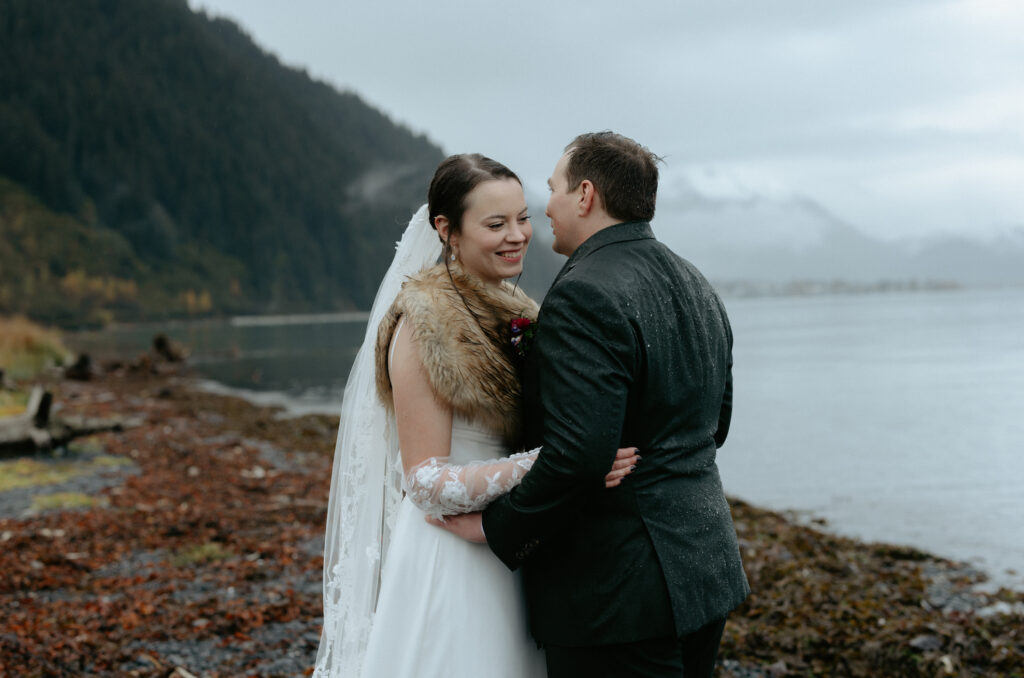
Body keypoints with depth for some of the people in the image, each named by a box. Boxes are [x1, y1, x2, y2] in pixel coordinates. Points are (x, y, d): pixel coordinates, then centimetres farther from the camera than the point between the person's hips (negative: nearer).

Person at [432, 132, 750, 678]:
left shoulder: (585, 295, -19)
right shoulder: (697, 287, 10)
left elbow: (578, 454, -27)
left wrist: (497, 528, -14)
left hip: (620, 594, -9)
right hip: (707, 570, 9)